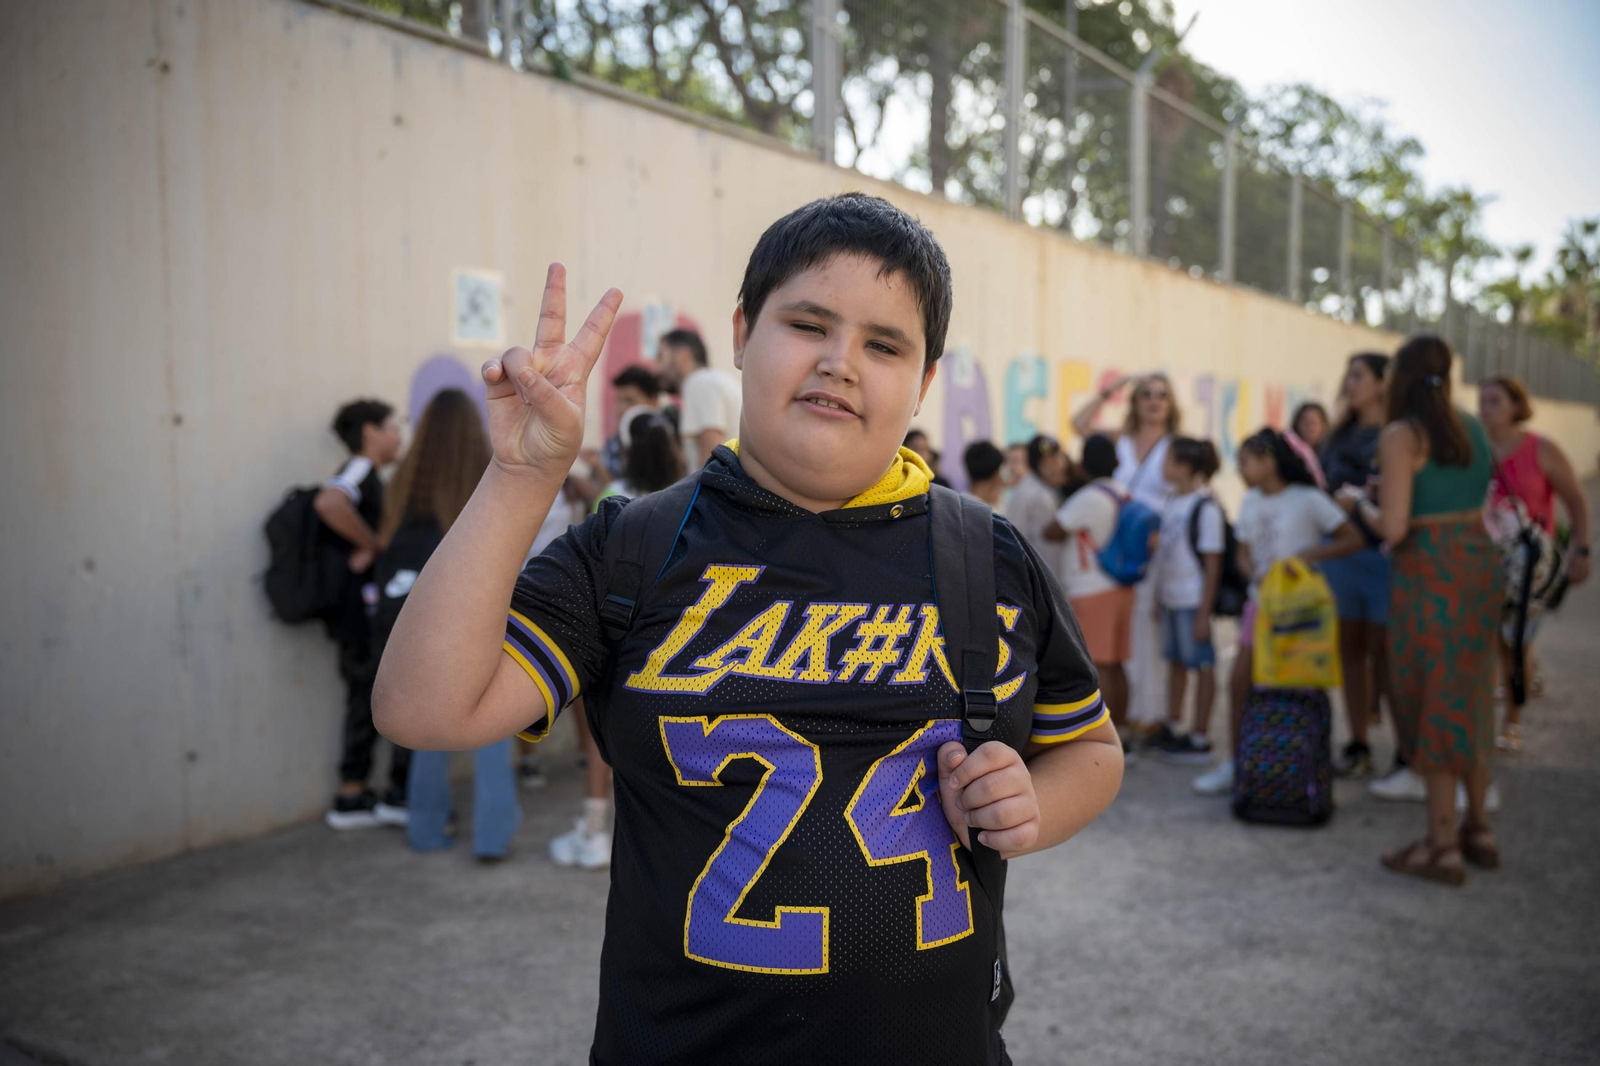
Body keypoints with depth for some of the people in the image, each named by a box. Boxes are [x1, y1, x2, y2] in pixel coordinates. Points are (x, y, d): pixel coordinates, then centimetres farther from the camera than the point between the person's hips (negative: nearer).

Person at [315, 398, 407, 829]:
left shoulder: (366, 476, 18)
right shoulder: (360, 470, -12)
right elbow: (329, 503, -33)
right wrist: (371, 544, -24)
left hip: (359, 614, 10)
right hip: (366, 608, -10)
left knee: (366, 703, 13)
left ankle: (351, 800, 18)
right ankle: (402, 796, 3)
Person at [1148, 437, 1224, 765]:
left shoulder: (1206, 507, -14)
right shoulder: (1173, 500, 10)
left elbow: (1212, 564, -14)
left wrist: (1204, 612, -16)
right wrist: (1158, 594, 14)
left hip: (1194, 599, -8)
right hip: (1170, 597, 8)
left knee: (1202, 665, 2)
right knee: (1175, 661, 17)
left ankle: (1200, 739, 10)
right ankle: (1173, 729, 29)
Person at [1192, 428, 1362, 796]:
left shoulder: (1307, 499, -11)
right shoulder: (1251, 502, 8)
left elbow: (1353, 539, -11)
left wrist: (1311, 554, -23)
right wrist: (1255, 574, -10)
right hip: (1261, 600, 6)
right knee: (1239, 681, 3)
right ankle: (1235, 762, 14)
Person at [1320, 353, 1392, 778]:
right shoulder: (1341, 434, 16)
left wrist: (1364, 500, -19)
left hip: (1381, 553, -6)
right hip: (1339, 550, 6)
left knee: (1386, 651, -5)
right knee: (1351, 647, 9)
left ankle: (1408, 749, 6)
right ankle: (1358, 746, 18)